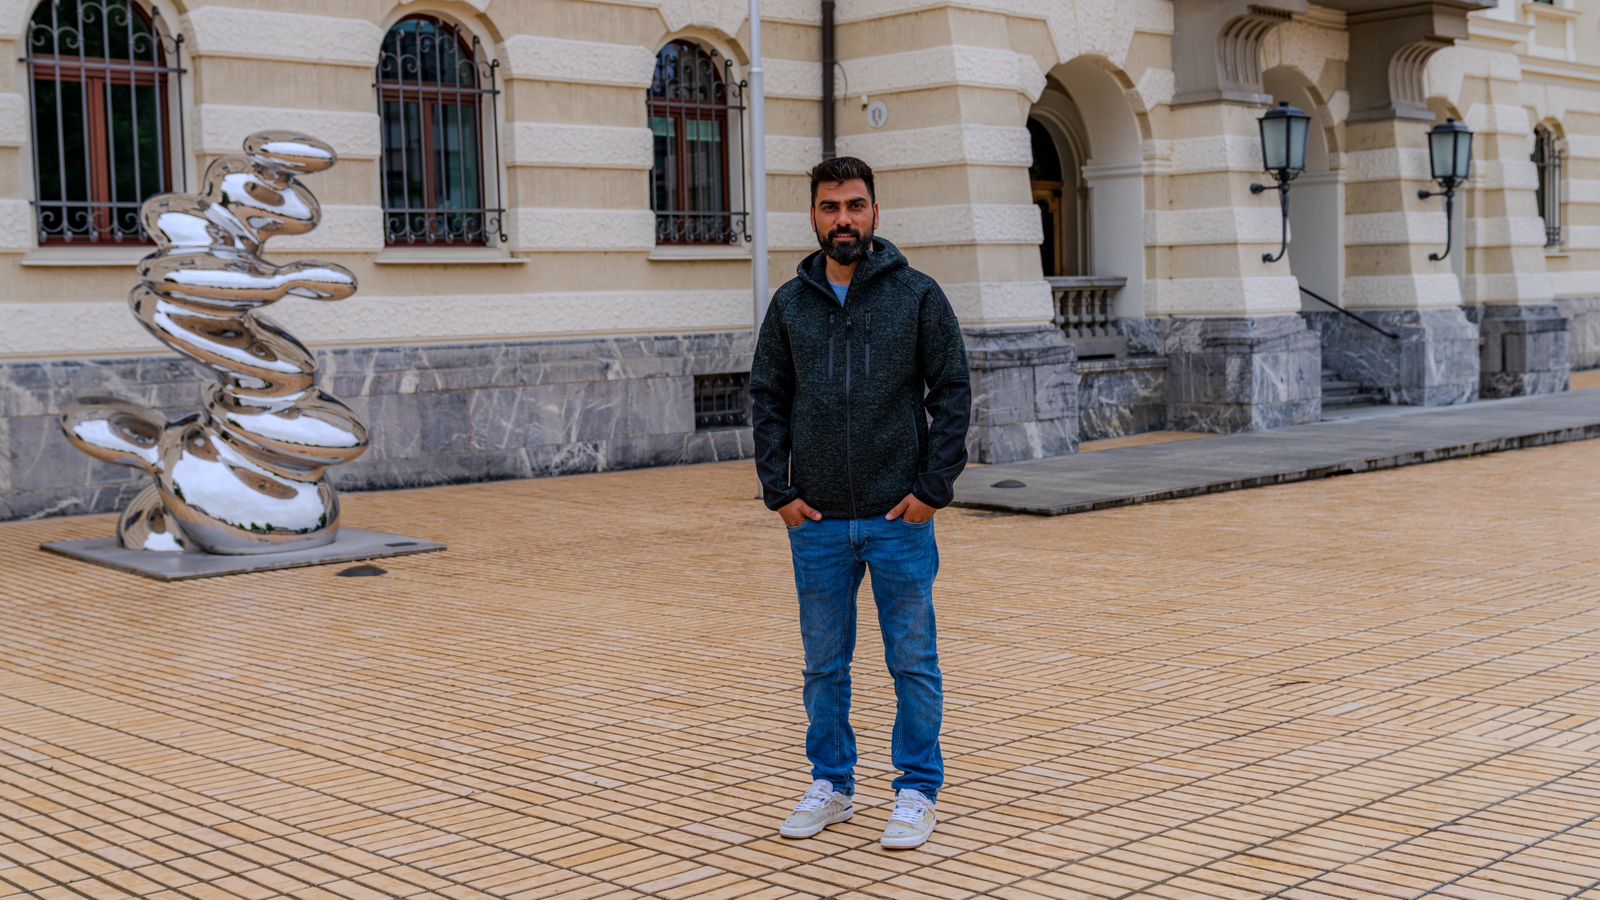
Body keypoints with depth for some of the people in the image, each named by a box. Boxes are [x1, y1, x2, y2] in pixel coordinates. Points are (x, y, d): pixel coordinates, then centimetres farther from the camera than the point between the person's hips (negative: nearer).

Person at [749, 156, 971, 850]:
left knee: (913, 663, 4)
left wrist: (932, 487, -9)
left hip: (901, 516, -2)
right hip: (817, 522, 2)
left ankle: (917, 792, 16)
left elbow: (952, 391, -1)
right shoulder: (790, 304, 6)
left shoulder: (917, 295, 0)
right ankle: (830, 785, 24)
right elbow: (767, 400, 8)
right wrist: (779, 490, -2)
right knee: (824, 664, 11)